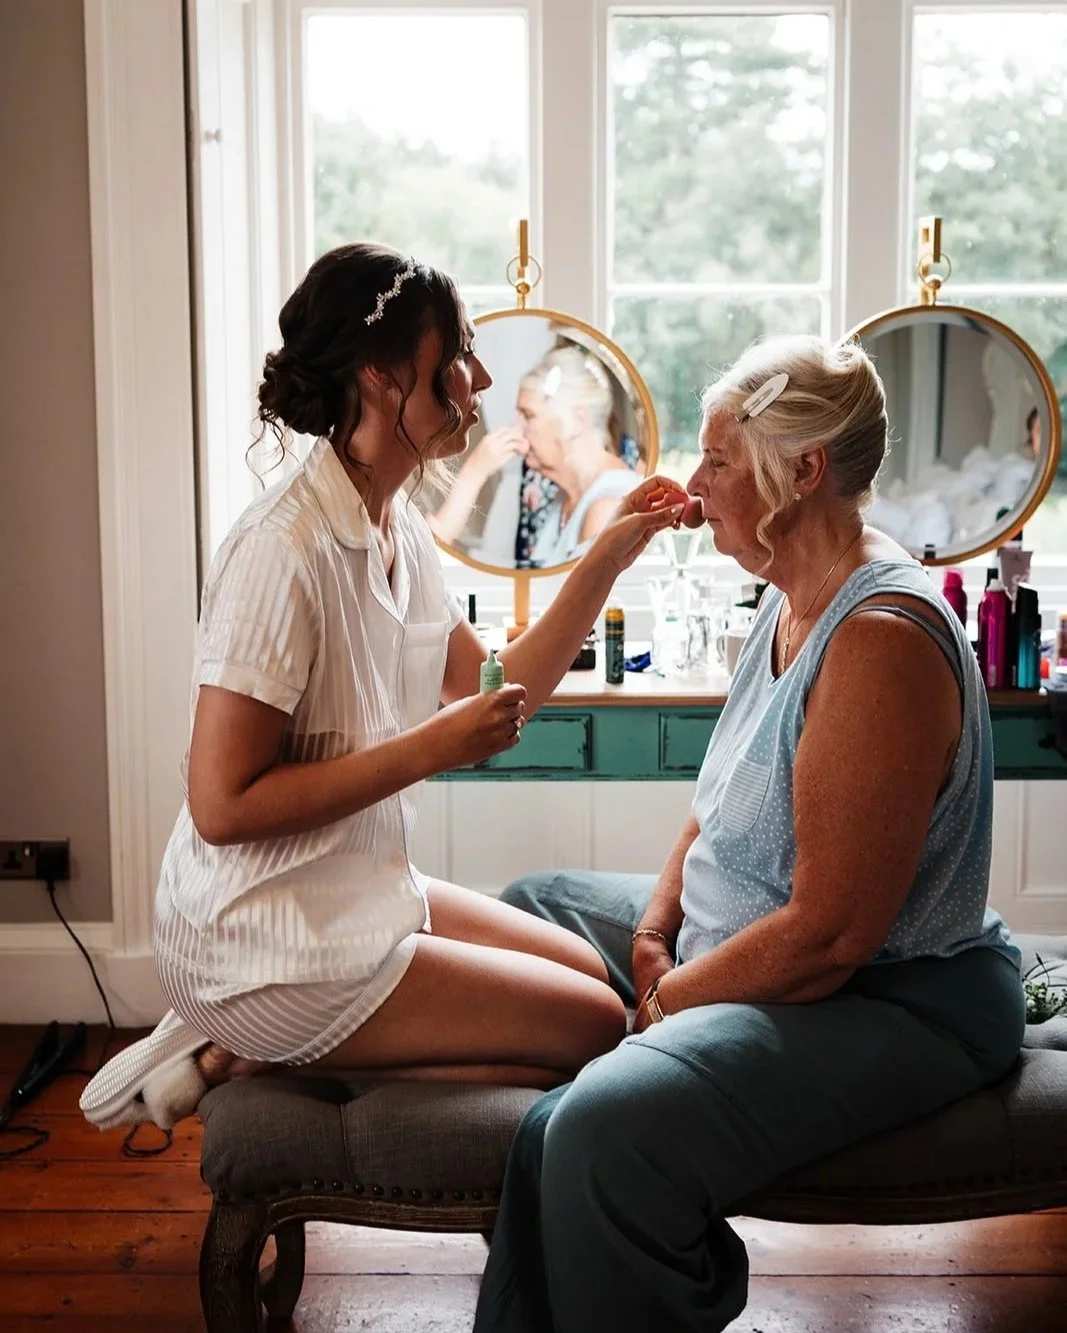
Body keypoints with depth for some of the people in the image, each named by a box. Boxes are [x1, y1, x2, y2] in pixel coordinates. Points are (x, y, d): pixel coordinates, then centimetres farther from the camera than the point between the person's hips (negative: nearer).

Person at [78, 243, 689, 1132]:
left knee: (591, 971, 16)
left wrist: (607, 559, 0)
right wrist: (431, 749, -23)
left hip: (366, 889, 9)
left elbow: (495, 696, 7)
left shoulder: (398, 526, 4)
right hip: (266, 947, -9)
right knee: (595, 1026, -2)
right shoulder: (286, 549, -24)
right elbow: (222, 805, -24)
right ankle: (241, 1054, 0)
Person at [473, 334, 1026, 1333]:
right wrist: (654, 935, 1)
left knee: (606, 1127, -35)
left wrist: (661, 1005, -15)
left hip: (893, 1001, -11)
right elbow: (722, 804, 15)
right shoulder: (791, 600, 7)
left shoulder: (882, 640, -26)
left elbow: (829, 935, -27)